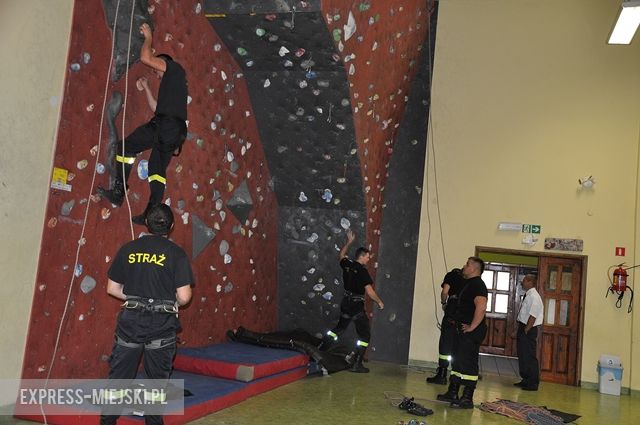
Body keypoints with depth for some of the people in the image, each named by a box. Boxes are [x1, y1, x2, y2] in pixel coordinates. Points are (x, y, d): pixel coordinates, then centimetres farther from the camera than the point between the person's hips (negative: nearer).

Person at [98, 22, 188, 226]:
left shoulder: (173, 67, 8)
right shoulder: (171, 85, 34)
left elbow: (145, 57, -4)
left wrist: (148, 37, 13)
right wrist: (146, 88, 35)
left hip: (165, 124, -9)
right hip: (177, 131, 9)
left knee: (126, 147, 1)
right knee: (158, 169, 9)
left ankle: (118, 192, -1)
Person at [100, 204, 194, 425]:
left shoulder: (128, 249, 1)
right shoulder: (176, 253, -7)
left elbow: (112, 288, 6)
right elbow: (184, 297, -12)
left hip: (130, 321, 2)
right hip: (161, 325, -2)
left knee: (117, 376, 13)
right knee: (157, 380, 13)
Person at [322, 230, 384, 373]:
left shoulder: (347, 265, 1)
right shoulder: (362, 271, -18)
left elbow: (342, 254, 24)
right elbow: (369, 291, -20)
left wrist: (349, 242, 34)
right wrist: (379, 302, -5)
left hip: (346, 303, 7)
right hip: (357, 306, -7)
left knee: (339, 328, 25)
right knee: (365, 335, 4)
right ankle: (356, 364, 1)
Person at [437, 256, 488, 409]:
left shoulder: (477, 284, -16)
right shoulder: (469, 284, 17)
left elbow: (481, 307, -30)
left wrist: (472, 327, -24)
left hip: (471, 332, -11)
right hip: (462, 331, 11)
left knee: (468, 364, -5)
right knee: (457, 361, 16)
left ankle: (467, 399, 2)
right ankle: (452, 393, 26)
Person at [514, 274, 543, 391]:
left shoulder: (534, 297, -17)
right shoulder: (527, 295, 12)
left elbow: (532, 316, -22)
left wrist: (526, 331, -20)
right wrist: (520, 329, 14)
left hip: (529, 330, -10)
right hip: (523, 327, 10)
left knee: (529, 356, -3)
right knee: (522, 355, 16)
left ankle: (533, 383, 6)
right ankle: (526, 380, 27)